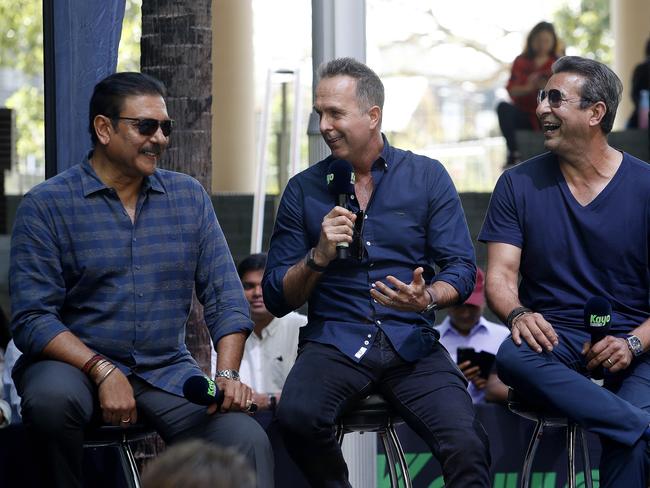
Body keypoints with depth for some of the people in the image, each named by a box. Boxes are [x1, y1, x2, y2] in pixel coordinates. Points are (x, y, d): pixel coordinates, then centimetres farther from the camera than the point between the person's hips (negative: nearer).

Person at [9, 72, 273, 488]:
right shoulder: (46, 205, -3)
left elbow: (225, 297, 7)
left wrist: (227, 375, -10)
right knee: (52, 397, -37)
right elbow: (32, 319, -10)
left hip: (167, 370, 2)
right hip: (75, 364, -2)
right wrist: (102, 371, -22)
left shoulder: (189, 197, 10)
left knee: (249, 443, -25)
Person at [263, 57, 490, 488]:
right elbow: (276, 298, 8)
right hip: (334, 342, 1)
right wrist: (318, 257, -10)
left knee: (467, 445, -30)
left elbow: (462, 269, 3)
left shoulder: (427, 177, 8)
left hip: (411, 343, -1)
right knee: (298, 415, -32)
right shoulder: (304, 189, 10)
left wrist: (428, 298, -19)